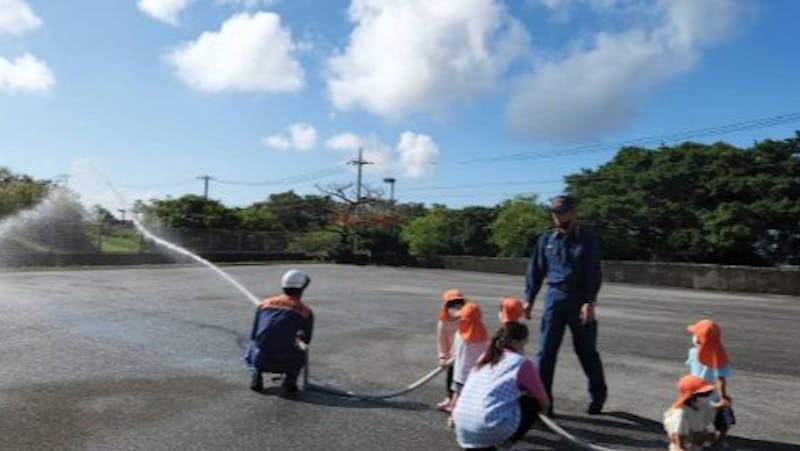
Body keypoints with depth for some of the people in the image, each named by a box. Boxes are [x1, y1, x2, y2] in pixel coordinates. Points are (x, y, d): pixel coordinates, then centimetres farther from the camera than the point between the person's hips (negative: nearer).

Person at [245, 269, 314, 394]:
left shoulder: (264, 303, 11)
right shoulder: (306, 311, 6)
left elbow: (253, 336, 17)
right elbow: (305, 341, 19)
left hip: (259, 360, 1)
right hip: (286, 363, -1)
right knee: (300, 352, 32)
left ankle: (256, 375, 10)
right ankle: (290, 380, 8)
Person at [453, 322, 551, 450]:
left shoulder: (485, 358, 15)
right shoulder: (522, 363, -1)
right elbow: (544, 402, 12)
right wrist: (543, 407, 34)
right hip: (491, 429, -6)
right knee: (533, 403, 15)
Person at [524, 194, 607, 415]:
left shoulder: (587, 239, -1)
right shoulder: (546, 240, 7)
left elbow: (593, 273, -6)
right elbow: (535, 271, 9)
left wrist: (589, 302, -16)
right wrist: (529, 299, 5)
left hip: (579, 299, -2)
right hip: (554, 297, 2)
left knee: (586, 350, 11)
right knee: (546, 351, 0)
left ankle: (598, 395, 32)